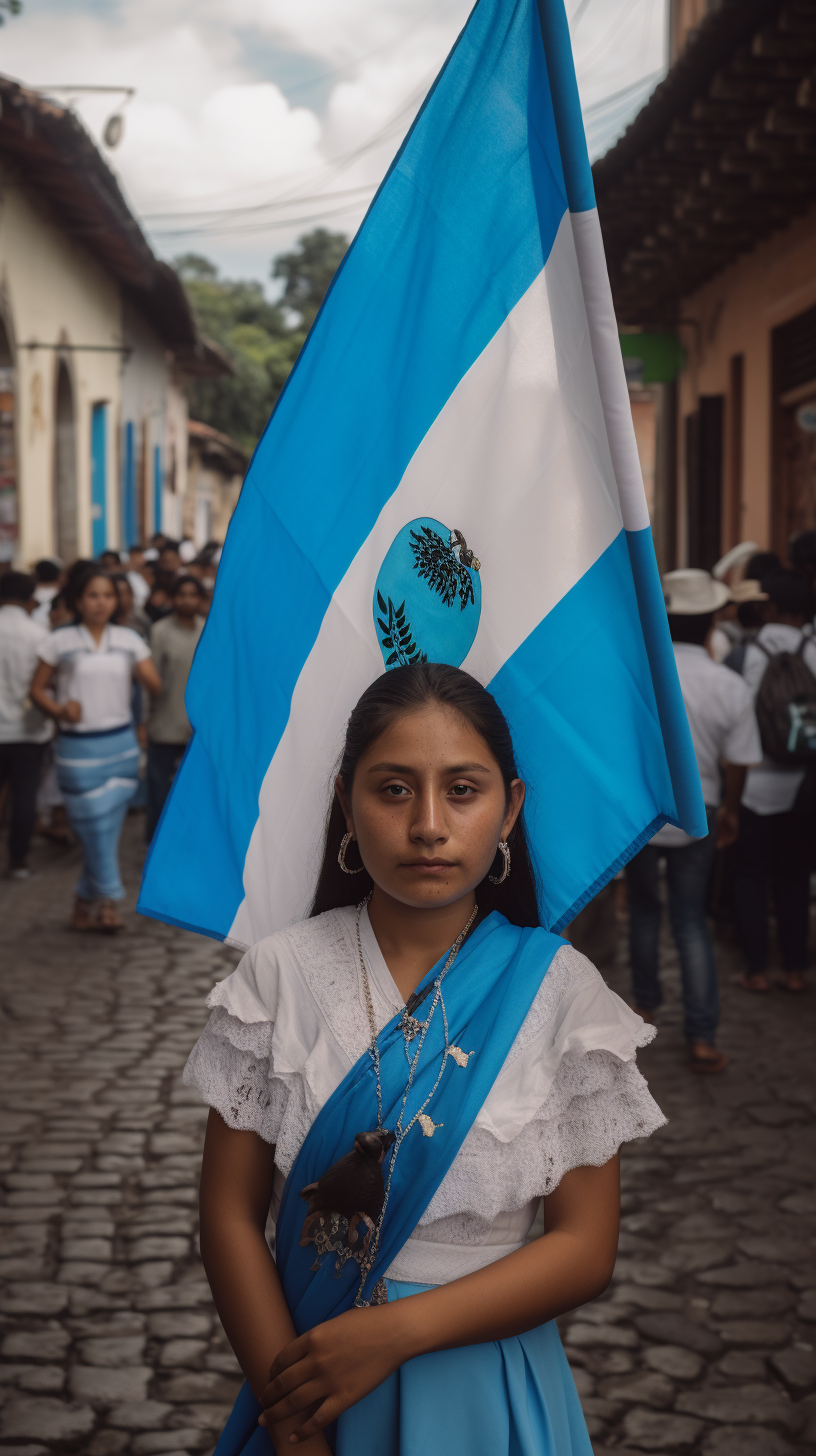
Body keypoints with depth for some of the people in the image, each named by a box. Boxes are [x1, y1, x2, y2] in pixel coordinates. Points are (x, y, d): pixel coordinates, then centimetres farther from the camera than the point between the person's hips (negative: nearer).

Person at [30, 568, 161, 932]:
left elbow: (155, 684, -1)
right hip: (78, 748, -3)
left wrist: (141, 671, -23)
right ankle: (108, 900, 4)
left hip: (121, 744, 3)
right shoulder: (60, 642, -1)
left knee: (107, 827, 5)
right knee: (97, 827, -5)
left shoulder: (128, 640, 6)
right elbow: (37, 688, 3)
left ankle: (83, 907, 17)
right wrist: (59, 710, -15)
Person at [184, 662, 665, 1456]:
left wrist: (395, 1331, -17)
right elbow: (230, 1216, -6)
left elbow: (585, 1247, -8)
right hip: (300, 1355, 1)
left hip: (483, 1391, 0)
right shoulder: (281, 972, -8)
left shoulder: (558, 990, -9)